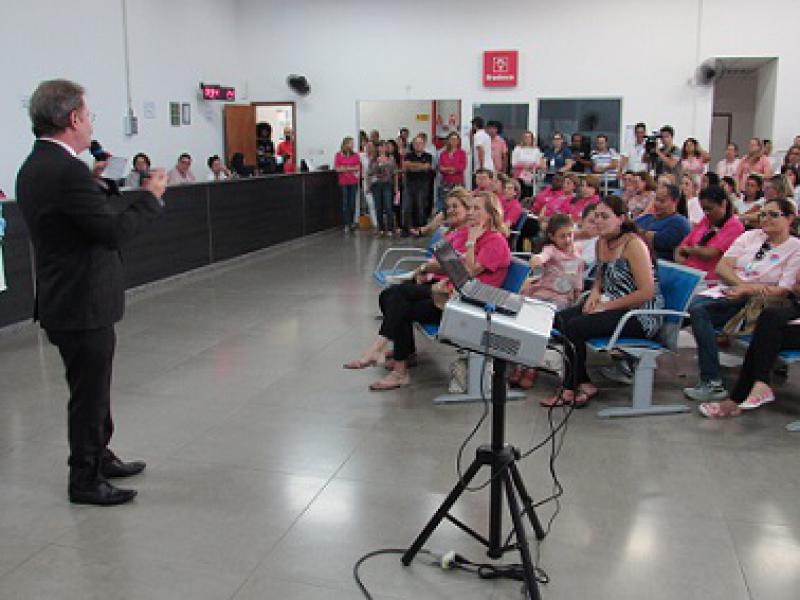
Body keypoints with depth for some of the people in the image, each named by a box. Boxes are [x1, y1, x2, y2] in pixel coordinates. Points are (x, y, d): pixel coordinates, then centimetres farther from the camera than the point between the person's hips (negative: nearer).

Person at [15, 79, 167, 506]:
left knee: (93, 388, 23)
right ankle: (85, 481, 20)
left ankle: (98, 457, 39)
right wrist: (149, 196, -11)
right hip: (83, 305, -10)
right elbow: (114, 231, -24)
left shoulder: (33, 167, 8)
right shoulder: (67, 170, -23)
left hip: (66, 300, 10)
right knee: (89, 394, 5)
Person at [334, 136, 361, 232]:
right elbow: (337, 168, -4)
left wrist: (345, 168, -10)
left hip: (353, 182, 2)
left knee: (352, 202, 3)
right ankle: (346, 224, 2)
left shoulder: (355, 155, 6)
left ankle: (352, 222, 12)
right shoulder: (338, 155, 1)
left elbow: (358, 167, -1)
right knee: (345, 203, -1)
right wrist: (351, 169, -9)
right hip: (343, 182, -2)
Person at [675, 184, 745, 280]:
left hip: (711, 281, -6)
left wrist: (689, 249, 5)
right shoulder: (706, 220, 16)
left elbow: (709, 254, -14)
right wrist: (678, 257, -6)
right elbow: (683, 244, 17)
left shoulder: (734, 226, -5)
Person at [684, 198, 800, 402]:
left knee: (699, 309, -30)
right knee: (696, 307, -29)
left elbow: (783, 290, -8)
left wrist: (746, 291, -19)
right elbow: (721, 267, 7)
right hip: (727, 291, 5)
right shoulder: (751, 236, 17)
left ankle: (712, 384, -29)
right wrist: (743, 284, -12)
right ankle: (711, 382, -30)